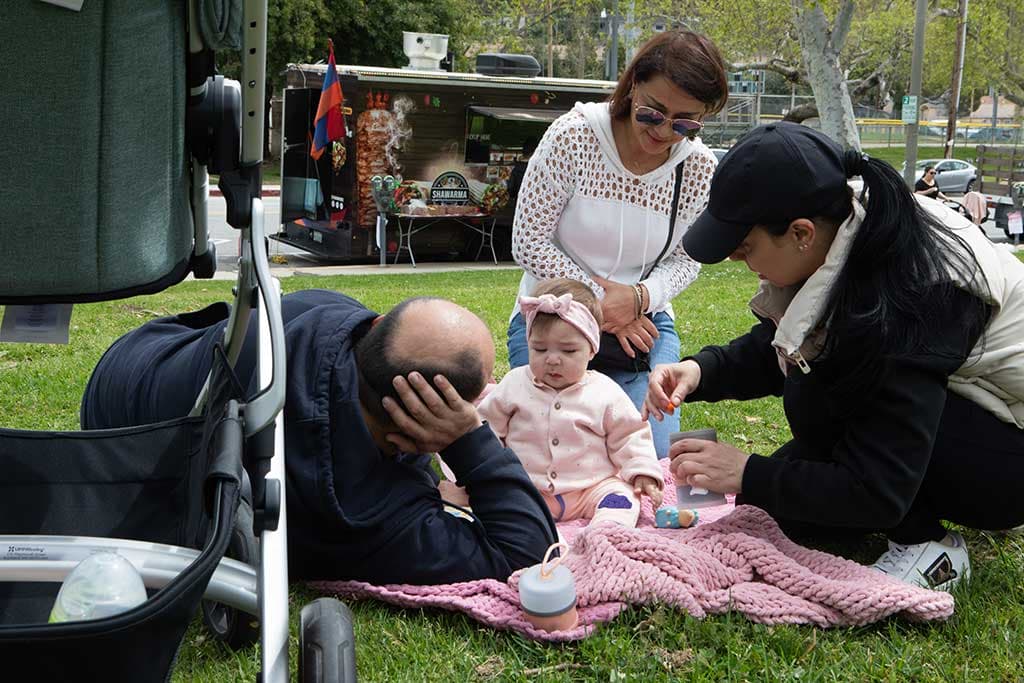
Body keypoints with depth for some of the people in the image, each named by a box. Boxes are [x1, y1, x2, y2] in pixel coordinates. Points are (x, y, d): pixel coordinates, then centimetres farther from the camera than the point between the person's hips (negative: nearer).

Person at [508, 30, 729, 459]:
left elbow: (685, 259, 3)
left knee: (657, 455, -9)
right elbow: (529, 241, -13)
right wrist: (599, 303, -16)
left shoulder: (700, 169, -6)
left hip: (643, 324, 3)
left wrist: (640, 297, -19)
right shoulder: (573, 136, -17)